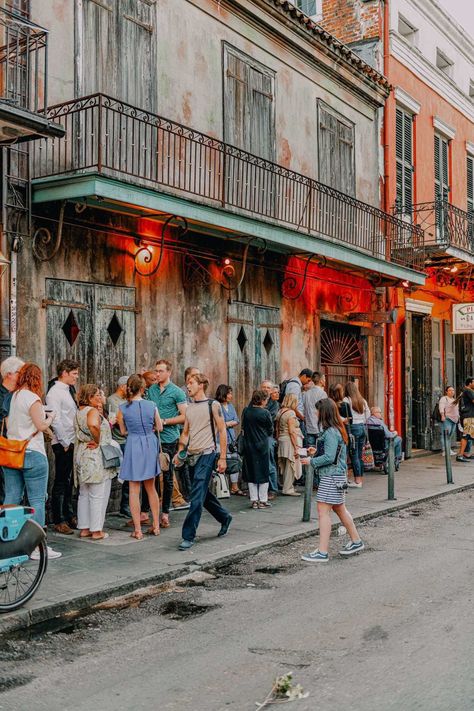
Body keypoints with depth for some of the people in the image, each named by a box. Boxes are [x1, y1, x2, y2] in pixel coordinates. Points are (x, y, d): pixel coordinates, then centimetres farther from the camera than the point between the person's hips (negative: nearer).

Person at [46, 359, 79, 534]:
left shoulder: (68, 391, 16)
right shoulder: (55, 392, -12)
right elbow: (55, 420, -18)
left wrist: (74, 442, 12)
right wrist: (65, 444, -17)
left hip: (73, 443, 9)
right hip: (63, 445, -9)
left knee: (69, 482, 15)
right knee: (61, 483, -2)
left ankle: (69, 516, 24)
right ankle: (58, 521, 4)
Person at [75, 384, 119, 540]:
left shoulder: (78, 412, 12)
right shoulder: (93, 411, -16)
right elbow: (93, 425, -37)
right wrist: (97, 441, -22)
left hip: (81, 455, 9)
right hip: (95, 457, -9)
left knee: (84, 495, 15)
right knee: (98, 496, -1)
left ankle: (84, 528, 19)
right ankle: (96, 531, 2)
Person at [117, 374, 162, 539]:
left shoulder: (123, 408, -7)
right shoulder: (151, 405, -4)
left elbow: (123, 432, 3)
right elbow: (159, 428, 6)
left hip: (133, 446, -2)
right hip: (150, 445, 2)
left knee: (134, 490, 4)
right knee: (151, 487, 17)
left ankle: (138, 530, 5)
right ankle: (156, 526, 22)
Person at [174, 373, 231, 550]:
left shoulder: (213, 405, -5)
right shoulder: (189, 408, 14)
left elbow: (222, 431, -5)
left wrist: (223, 458, -9)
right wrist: (179, 452, 6)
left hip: (206, 455, -7)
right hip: (192, 455, 7)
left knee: (197, 497, -11)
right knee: (203, 493, 16)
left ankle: (188, 536, -8)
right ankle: (224, 518, 36)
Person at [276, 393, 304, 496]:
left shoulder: (280, 412, 12)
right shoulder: (291, 413, -14)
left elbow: (277, 429, 15)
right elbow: (292, 431, -18)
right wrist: (296, 448, -16)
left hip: (282, 441, 9)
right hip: (290, 442, -9)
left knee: (285, 466, 15)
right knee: (291, 466, -2)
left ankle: (287, 487, 23)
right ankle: (288, 489, 0)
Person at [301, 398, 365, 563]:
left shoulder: (330, 433, -18)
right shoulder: (338, 430, 12)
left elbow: (329, 457, -22)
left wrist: (312, 461, -11)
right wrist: (316, 452, 14)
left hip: (331, 477, -10)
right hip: (337, 476, 10)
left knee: (323, 511, -8)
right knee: (339, 509, 20)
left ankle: (322, 552, -6)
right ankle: (356, 541, 32)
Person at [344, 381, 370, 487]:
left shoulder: (347, 400, -8)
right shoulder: (363, 401, 11)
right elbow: (368, 414, 15)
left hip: (353, 428, -6)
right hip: (363, 427, 6)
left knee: (354, 455, -2)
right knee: (359, 455, 11)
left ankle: (357, 481, -2)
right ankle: (359, 479, 15)